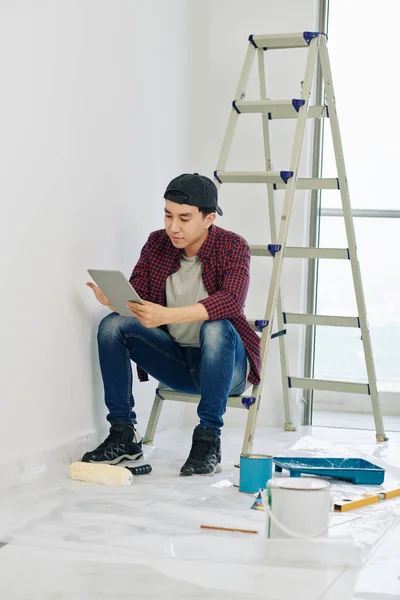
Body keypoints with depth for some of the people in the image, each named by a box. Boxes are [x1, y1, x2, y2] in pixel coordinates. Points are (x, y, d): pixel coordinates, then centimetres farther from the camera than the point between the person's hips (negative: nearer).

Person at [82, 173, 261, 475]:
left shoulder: (233, 246, -16)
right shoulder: (158, 243, -1)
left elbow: (231, 301, -34)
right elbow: (134, 298, -5)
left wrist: (167, 315, -46)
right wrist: (112, 300, -31)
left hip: (225, 365, -5)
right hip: (176, 360, 5)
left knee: (216, 328, -37)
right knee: (112, 325, -15)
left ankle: (208, 440, -26)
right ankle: (124, 435, -10)